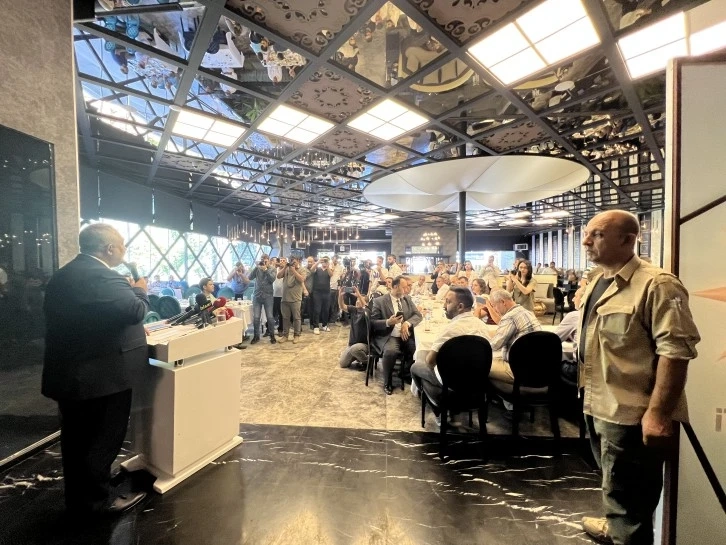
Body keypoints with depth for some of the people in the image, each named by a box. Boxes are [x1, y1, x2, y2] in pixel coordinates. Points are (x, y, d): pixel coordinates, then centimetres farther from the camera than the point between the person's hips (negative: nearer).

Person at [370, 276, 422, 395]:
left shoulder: (408, 299, 13)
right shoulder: (379, 301, -3)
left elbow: (418, 315, 7)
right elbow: (373, 322, -4)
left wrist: (407, 323, -12)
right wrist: (388, 322, -22)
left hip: (406, 335, 5)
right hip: (388, 336, -4)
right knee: (390, 351, -34)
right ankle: (387, 383, -7)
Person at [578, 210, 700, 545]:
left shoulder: (655, 284, -19)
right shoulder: (596, 283, 9)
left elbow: (676, 350, -23)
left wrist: (657, 413, -25)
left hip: (630, 412, -8)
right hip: (599, 405, 8)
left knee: (627, 498, 11)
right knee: (614, 487, 29)